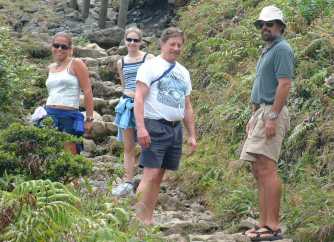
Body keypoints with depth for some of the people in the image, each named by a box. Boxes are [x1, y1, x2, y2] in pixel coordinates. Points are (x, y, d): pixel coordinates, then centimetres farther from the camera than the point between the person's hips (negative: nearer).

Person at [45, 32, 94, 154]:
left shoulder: (76, 64, -1)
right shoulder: (51, 67, 17)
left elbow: (87, 92, -5)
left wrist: (89, 119, -9)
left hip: (68, 116, -6)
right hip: (49, 116, 6)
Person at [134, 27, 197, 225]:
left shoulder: (183, 73, 18)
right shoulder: (150, 67, -3)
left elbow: (187, 106, 22)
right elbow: (139, 98, -10)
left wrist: (192, 135, 17)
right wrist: (141, 127, -20)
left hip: (176, 127, 7)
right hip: (155, 126, -7)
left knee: (160, 174, 6)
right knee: (151, 173, -13)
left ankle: (148, 219, 9)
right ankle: (139, 219, -14)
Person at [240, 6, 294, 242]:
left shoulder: (282, 49, -9)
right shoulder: (267, 51, 22)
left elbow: (284, 85, -18)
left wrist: (272, 118, -23)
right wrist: (253, 117, 22)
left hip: (272, 113, -10)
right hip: (261, 112, 10)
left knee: (266, 168, -16)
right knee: (259, 170, 9)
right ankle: (264, 223, 11)